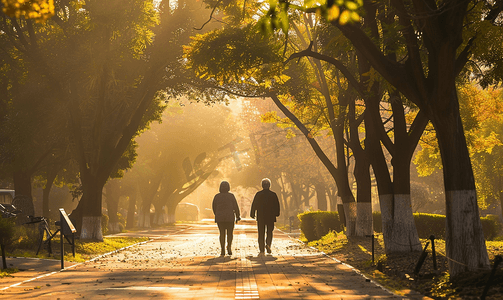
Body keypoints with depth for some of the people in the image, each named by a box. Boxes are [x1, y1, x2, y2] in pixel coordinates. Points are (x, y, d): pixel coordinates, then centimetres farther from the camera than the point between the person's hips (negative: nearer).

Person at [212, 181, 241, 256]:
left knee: (222, 233, 9)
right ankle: (229, 247, -7)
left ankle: (222, 250, 3)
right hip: (230, 217, -1)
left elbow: (214, 207, 7)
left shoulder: (217, 196, -1)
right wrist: (237, 216, 8)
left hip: (219, 217, 1)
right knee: (230, 233, 11)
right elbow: (235, 207, -3)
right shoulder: (231, 196, -6)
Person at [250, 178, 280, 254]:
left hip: (260, 217, 0)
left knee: (261, 234, 5)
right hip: (271, 217, 0)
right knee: (269, 232, 15)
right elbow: (277, 205, 4)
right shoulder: (273, 194, -1)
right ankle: (268, 244, -10)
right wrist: (276, 214, 17)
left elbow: (254, 205, 0)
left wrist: (252, 214, 10)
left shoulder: (258, 194, -3)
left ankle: (262, 250, 2)